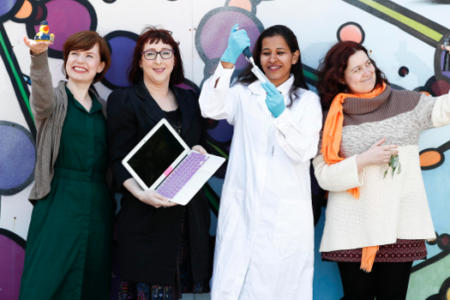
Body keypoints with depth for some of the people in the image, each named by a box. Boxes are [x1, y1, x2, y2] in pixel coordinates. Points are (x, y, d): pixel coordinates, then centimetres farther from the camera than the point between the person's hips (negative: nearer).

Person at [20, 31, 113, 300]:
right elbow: (42, 90, -23)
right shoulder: (55, 100, 2)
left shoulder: (103, 107, 14)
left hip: (98, 205, 4)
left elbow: (111, 158, 14)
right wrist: (39, 55, -42)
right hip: (59, 201, -4)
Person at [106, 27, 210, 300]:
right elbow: (119, 160, -4)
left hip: (189, 214, 4)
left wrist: (200, 154, -2)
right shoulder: (123, 100, 1)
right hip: (145, 216, -4)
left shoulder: (190, 99, 15)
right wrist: (140, 193, -20)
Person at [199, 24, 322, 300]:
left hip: (286, 214, -1)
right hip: (242, 207, 1)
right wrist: (228, 60, -21)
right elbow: (211, 109, -11)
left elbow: (304, 152, -8)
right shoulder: (244, 94, 10)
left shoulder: (308, 101, 7)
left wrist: (281, 115, -25)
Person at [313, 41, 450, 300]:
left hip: (400, 226, 1)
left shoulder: (406, 103, 5)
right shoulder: (332, 119, 1)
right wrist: (364, 160, -13)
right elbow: (324, 175, -4)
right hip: (353, 230, -1)